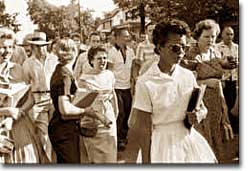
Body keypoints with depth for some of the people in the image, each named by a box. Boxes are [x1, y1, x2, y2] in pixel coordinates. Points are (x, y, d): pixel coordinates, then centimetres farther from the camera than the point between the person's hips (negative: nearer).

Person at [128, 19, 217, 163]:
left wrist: (199, 114, -13)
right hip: (163, 144, -4)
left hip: (190, 140, 5)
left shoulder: (188, 76, -1)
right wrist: (146, 160, -10)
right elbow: (145, 127, -11)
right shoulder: (146, 82, -14)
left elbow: (203, 108, 10)